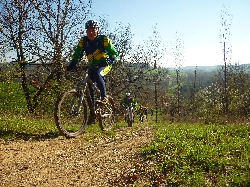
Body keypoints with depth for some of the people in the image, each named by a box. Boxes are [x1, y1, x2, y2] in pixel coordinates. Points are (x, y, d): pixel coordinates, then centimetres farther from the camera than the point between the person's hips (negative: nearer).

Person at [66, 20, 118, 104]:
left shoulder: (104, 39, -15)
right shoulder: (83, 41, -6)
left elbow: (114, 53, -15)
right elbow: (77, 54, -3)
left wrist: (109, 61, -34)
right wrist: (72, 65, -17)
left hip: (104, 65, -4)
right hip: (92, 66, 4)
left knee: (97, 74, -33)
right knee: (90, 84, -10)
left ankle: (104, 96, -18)